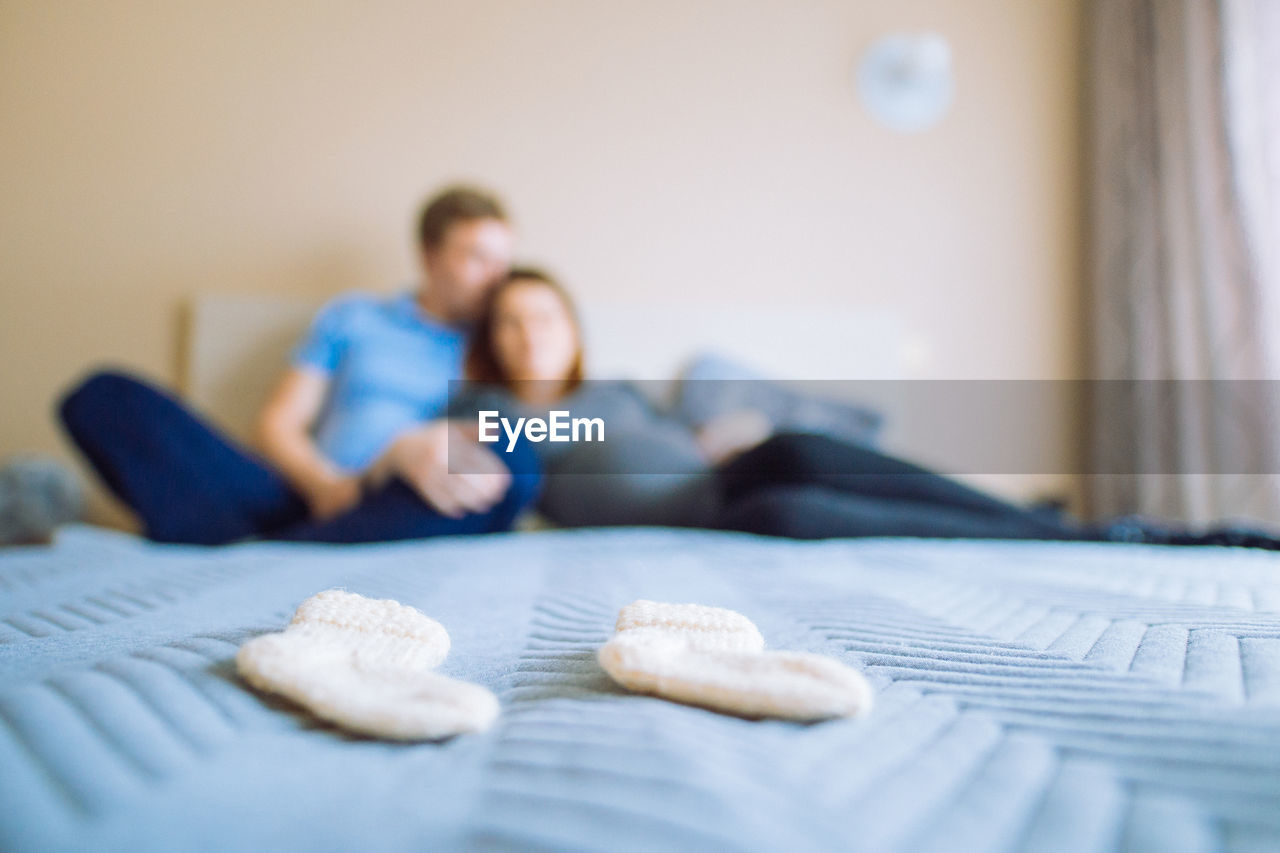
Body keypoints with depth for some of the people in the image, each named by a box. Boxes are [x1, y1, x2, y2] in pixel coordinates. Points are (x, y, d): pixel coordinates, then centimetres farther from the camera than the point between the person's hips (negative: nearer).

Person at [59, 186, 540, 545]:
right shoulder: (352, 318, 20)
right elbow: (277, 425, 15)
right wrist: (324, 484, -7)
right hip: (308, 498, 2)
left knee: (516, 469, -36)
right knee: (107, 396, -10)